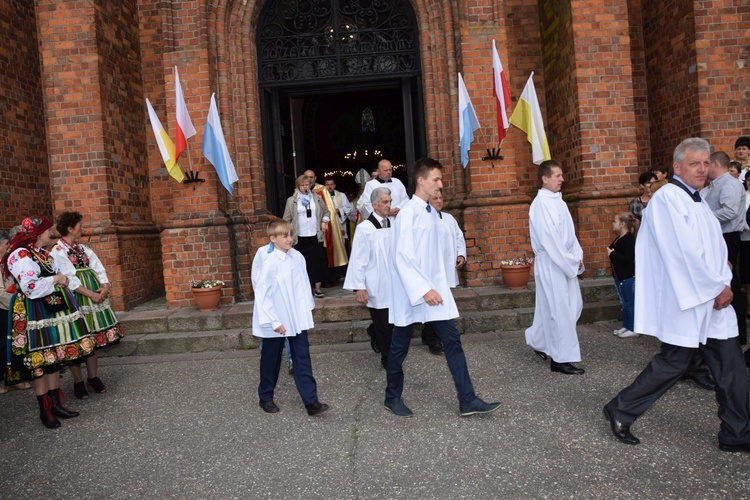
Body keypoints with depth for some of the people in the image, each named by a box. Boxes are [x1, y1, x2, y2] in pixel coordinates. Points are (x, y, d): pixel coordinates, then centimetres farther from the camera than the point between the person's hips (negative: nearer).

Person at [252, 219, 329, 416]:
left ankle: (311, 401, 9)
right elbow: (262, 294, -15)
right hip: (276, 321, -4)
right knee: (271, 360, 13)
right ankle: (265, 397, 33)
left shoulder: (298, 257, -2)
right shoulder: (269, 263, -17)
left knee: (303, 359, 4)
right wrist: (274, 321, -16)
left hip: (297, 319, 4)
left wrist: (308, 311, 10)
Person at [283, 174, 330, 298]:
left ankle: (317, 287, 8)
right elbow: (287, 219, 3)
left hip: (315, 236, 1)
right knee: (303, 262, 1)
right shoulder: (291, 200, 4)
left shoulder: (317, 198, 10)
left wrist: (324, 221, 1)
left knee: (318, 261, -1)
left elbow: (326, 212, 20)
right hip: (300, 238, -1)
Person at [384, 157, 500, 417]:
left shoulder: (432, 212, 8)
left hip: (434, 288, 7)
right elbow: (402, 257, -20)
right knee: (400, 347, 9)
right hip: (410, 291, -7)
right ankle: (393, 397, 28)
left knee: (452, 341, 3)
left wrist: (438, 287, 13)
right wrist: (423, 289, -23)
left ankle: (467, 400, 9)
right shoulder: (408, 213, -15)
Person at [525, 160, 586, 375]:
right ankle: (561, 359, 9)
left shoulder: (558, 201, 13)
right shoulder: (541, 204, -15)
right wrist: (570, 262, -15)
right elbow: (549, 239, -20)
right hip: (550, 263, -9)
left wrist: (577, 257, 2)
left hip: (564, 262, 9)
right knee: (560, 309, -3)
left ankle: (538, 340, 30)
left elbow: (569, 233, 14)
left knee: (573, 305, 14)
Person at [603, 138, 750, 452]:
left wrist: (724, 283, -1)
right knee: (674, 363, -1)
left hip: (714, 299, 9)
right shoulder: (667, 199, -14)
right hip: (686, 300, -9)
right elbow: (685, 252, -20)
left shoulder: (697, 200, 16)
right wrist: (718, 287, -14)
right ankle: (620, 411, 15)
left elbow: (716, 246, 15)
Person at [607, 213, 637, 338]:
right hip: (619, 275, 10)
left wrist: (612, 254, -19)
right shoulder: (619, 238, 12)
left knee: (629, 302, -2)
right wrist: (610, 252, 2)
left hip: (627, 276, -10)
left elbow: (628, 258, -27)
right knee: (624, 302, 15)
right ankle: (626, 326, 24)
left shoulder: (629, 239, -17)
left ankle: (633, 329, 5)